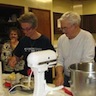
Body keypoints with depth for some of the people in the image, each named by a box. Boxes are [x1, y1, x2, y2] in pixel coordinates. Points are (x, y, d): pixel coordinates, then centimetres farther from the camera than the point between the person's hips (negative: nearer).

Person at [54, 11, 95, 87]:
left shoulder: (87, 37, -13)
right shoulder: (61, 39, 3)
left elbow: (86, 63, -18)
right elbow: (60, 60, 2)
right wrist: (59, 75, -14)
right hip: (66, 78, 4)